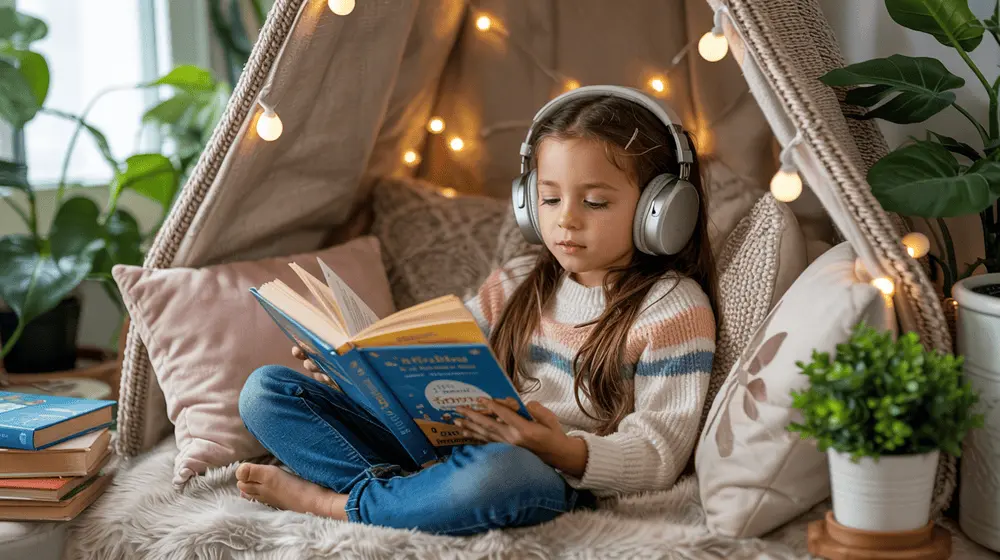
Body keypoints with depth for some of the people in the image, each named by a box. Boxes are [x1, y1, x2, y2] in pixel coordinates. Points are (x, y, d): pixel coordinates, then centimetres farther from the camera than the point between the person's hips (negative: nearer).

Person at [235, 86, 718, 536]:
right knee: (265, 390, -1)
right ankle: (391, 487, -21)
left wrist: (564, 450, -28)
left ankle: (337, 505, -19)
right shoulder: (513, 286, 18)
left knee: (495, 470, -45)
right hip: (439, 448, 6)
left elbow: (657, 458, -10)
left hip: (557, 482, -6)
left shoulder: (673, 309, -1)